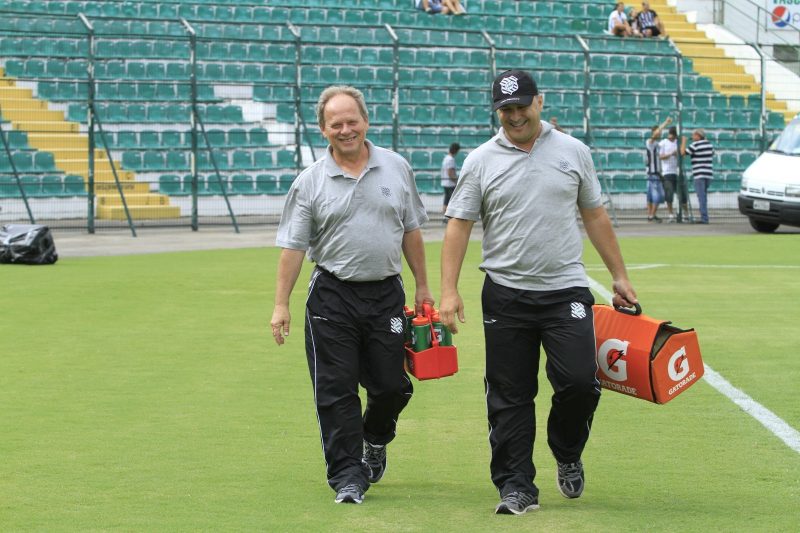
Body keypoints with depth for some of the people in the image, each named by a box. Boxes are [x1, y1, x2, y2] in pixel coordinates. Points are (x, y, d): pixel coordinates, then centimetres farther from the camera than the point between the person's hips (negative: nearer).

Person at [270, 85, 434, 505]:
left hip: (386, 294, 2)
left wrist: (422, 286, 13)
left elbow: (410, 231, 13)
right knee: (336, 391, -3)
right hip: (333, 297, -2)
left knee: (392, 385, 6)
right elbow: (292, 246, 0)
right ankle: (347, 476, 4)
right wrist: (281, 304, -5)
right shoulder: (310, 182, -1)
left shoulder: (396, 168, 6)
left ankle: (375, 440, 37)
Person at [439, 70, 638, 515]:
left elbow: (596, 216, 14)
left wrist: (620, 277, 13)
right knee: (509, 396, 1)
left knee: (579, 381, -11)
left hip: (566, 290, 0)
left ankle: (568, 455, 16)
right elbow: (459, 225, 2)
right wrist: (449, 291, -7)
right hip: (506, 294, 0)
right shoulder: (481, 161, 3)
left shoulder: (573, 152, 7)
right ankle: (517, 486, 10)